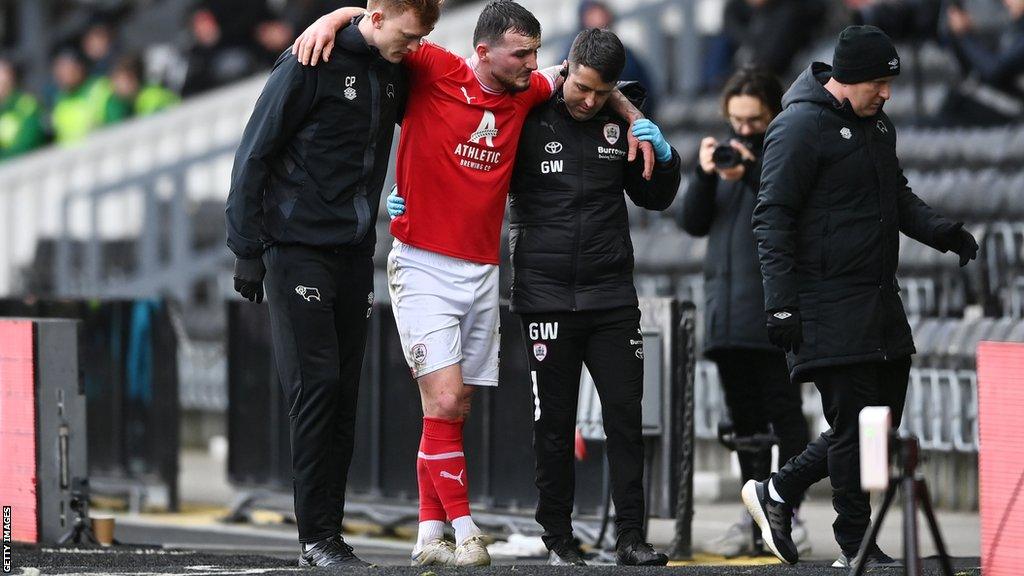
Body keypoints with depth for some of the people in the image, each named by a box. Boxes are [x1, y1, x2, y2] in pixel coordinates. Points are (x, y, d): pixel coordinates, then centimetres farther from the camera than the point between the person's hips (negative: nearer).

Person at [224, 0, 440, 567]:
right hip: (297, 248, -7)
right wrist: (247, 250, -11)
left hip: (354, 254, 7)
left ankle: (330, 530, 9)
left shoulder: (394, 70, 8)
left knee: (344, 392, 5)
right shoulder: (311, 63, -11)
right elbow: (254, 154, -10)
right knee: (316, 383, -10)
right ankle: (315, 537, -6)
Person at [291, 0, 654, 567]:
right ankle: (464, 530, -6)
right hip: (423, 266, -5)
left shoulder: (523, 93, 6)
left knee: (454, 410, 5)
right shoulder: (434, 71, -9)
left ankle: (429, 537, 10)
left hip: (482, 270, 5)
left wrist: (638, 123, 14)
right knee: (444, 399, -14)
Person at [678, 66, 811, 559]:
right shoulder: (727, 153, 16)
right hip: (727, 310, 6)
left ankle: (788, 514, -7)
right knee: (744, 419, 8)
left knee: (783, 411, -7)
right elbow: (694, 223, 11)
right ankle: (755, 517, 12)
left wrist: (753, 175, -23)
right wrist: (705, 175, -6)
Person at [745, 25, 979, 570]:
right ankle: (857, 547, 2)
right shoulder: (801, 127, -13)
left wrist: (942, 231, 7)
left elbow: (898, 196, 26)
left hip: (879, 301, 9)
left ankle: (777, 492, 24)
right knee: (854, 420, -7)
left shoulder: (877, 123, 14)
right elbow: (772, 219, -13)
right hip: (828, 309, -9)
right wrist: (782, 305, -18)